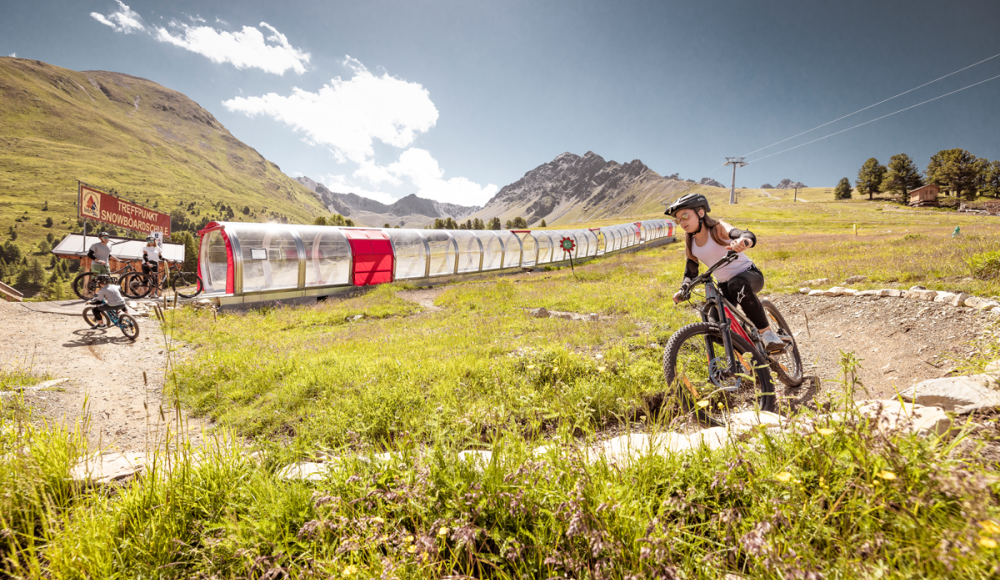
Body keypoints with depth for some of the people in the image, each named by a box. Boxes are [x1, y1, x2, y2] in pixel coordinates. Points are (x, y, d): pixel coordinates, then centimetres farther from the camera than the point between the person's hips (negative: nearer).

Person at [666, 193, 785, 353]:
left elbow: (749, 235, -38)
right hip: (724, 284, 6)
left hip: (750, 275, -6)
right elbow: (690, 273, 6)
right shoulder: (690, 244, -3)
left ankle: (767, 333, -30)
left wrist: (743, 241, -63)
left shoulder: (718, 228, -19)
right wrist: (682, 291, -13)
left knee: (737, 284, -41)